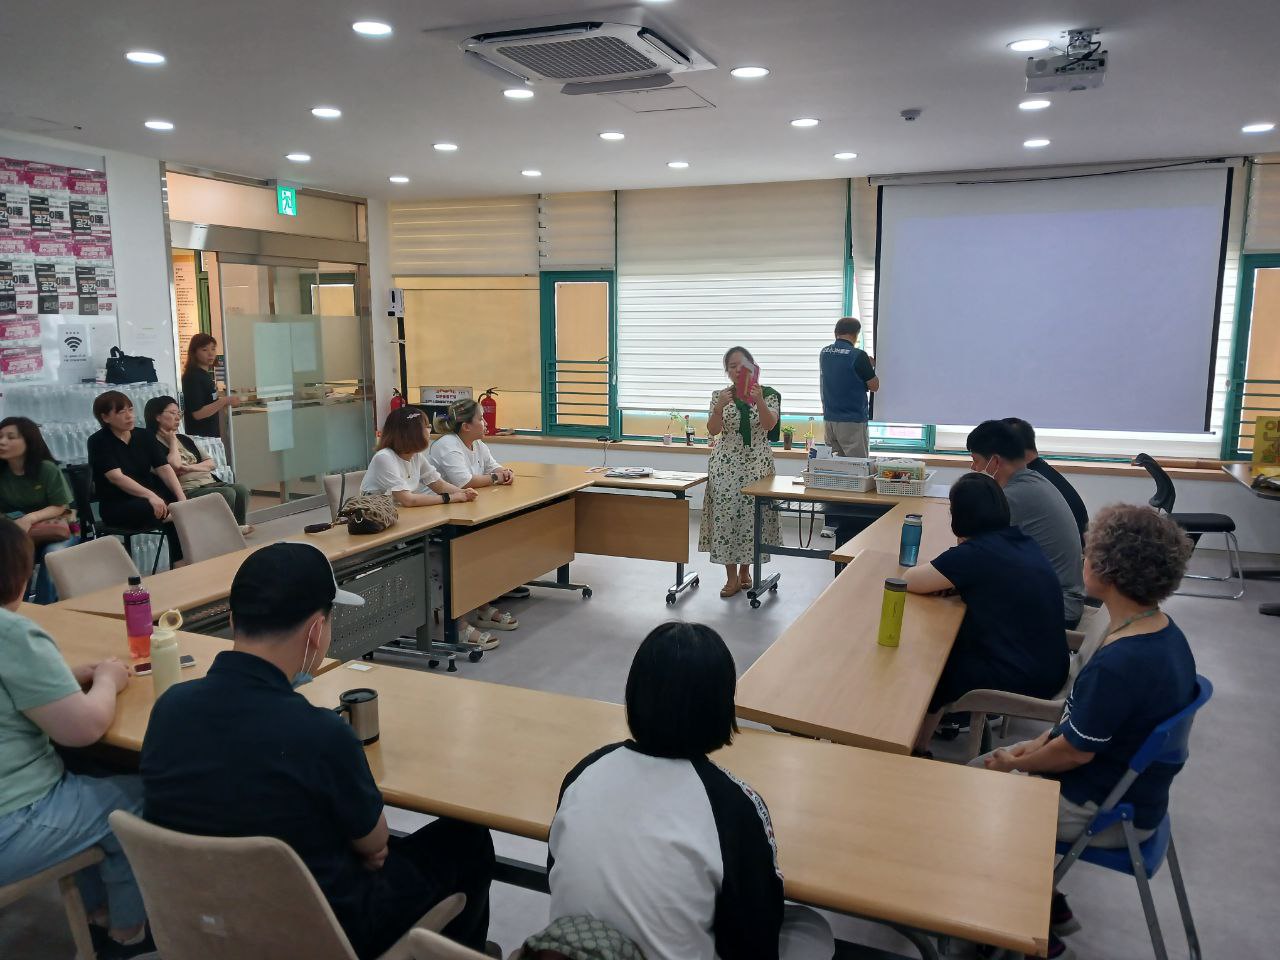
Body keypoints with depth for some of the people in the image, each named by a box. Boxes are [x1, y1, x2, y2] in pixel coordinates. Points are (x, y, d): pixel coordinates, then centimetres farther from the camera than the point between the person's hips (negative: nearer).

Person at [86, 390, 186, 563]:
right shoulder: (98, 442, -6)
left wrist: (181, 497, -19)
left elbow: (164, 468, -2)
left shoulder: (144, 436, 8)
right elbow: (116, 476, -20)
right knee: (165, 509, -34)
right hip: (116, 505, -5)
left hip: (150, 495, 5)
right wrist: (150, 495, -35)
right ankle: (180, 565, -23)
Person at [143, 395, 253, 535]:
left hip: (209, 482, 7)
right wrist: (173, 441, 2)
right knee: (227, 493, -30)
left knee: (241, 489, -21)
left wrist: (190, 468, -3)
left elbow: (212, 464, 18)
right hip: (188, 490, -7)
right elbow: (175, 466, -14)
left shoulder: (185, 439, 24)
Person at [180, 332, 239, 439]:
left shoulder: (208, 374, 13)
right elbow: (197, 413, -20)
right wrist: (224, 401, -20)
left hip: (212, 434, 8)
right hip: (200, 435, -8)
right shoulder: (192, 377, -12)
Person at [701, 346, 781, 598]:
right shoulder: (720, 395, 3)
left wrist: (759, 400, -34)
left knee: (753, 514, 3)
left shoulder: (768, 394, 1)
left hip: (757, 463, 0)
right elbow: (713, 431, -8)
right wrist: (719, 408, -26)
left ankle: (745, 569, 22)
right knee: (725, 514, -4)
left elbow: (769, 424, -16)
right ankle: (731, 576, 5)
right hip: (726, 463, 0)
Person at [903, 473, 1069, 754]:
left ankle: (918, 749, 30)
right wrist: (951, 579, 2)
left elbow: (910, 580, -15)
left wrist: (938, 575, 5)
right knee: (952, 642, 24)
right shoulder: (1024, 542, 5)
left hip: (1019, 681, -7)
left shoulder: (974, 553, -18)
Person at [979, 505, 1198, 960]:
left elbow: (1076, 751, -23)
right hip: (1129, 783, 9)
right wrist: (1044, 740, 2)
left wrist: (1016, 762, -6)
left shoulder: (1120, 663, -34)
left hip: (1105, 812, -9)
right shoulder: (1164, 631, -5)